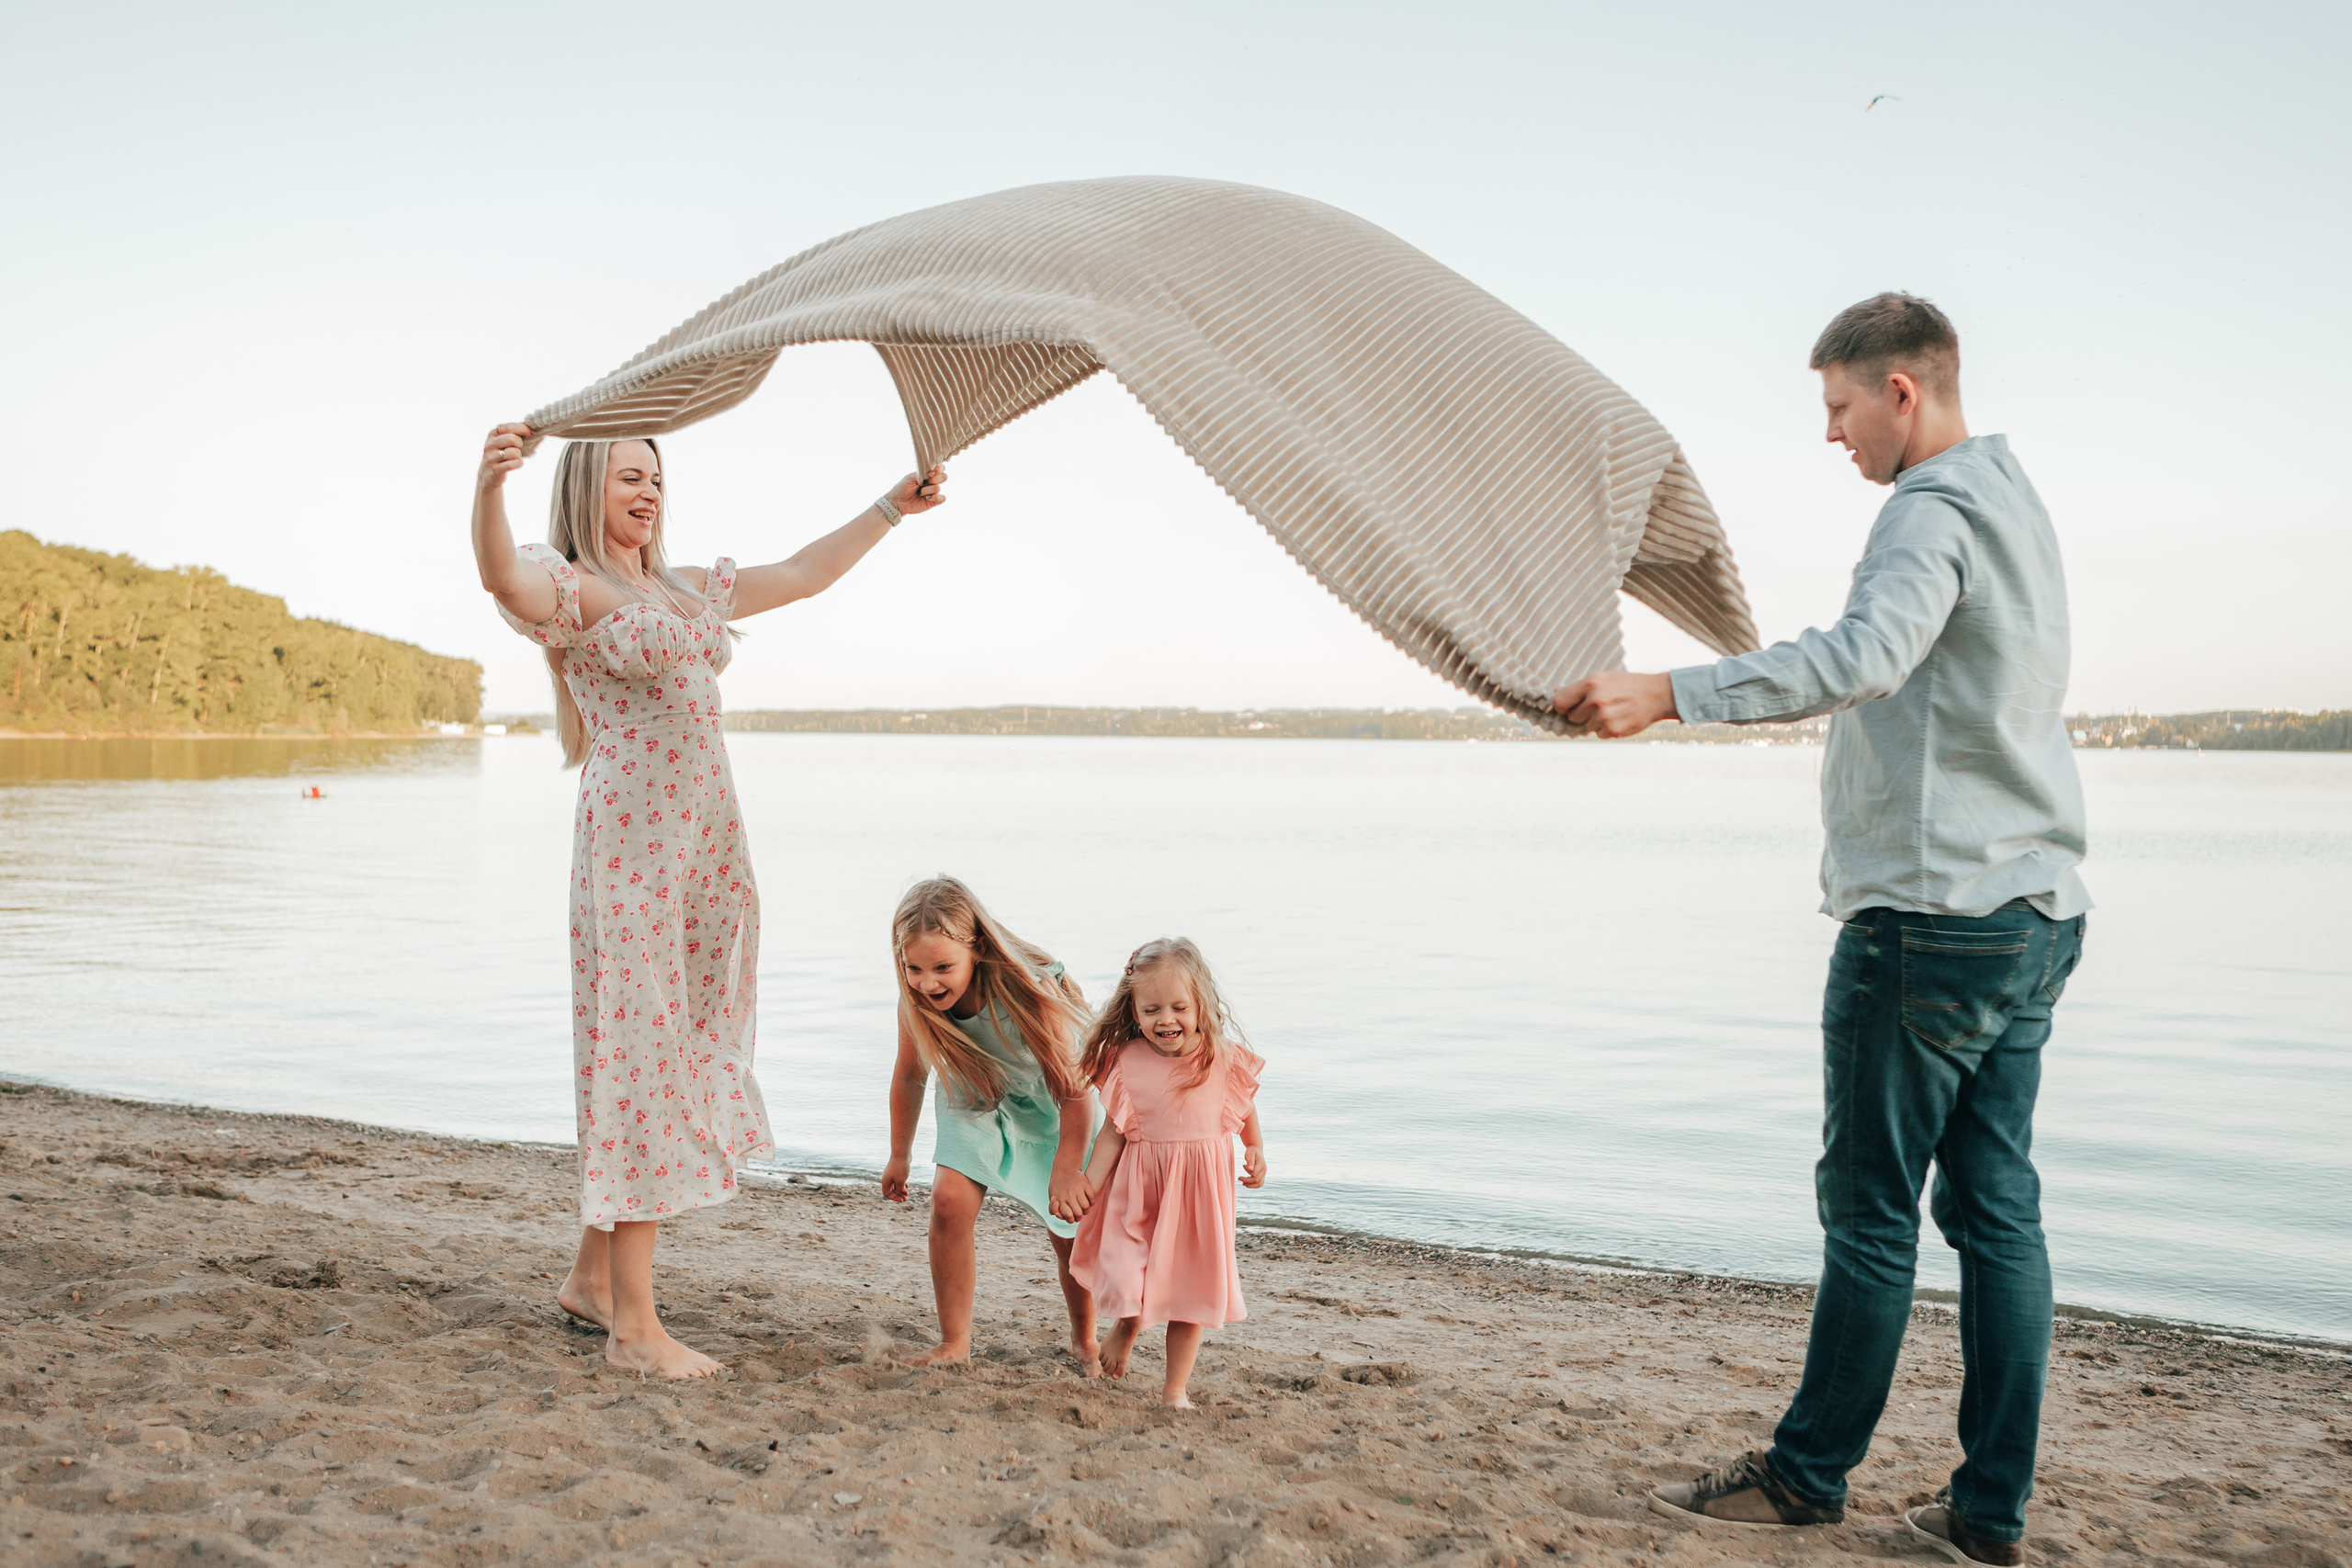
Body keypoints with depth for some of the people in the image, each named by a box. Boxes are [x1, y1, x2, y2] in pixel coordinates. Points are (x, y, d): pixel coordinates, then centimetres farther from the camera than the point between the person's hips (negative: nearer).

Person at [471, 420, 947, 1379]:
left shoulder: (689, 588, 20)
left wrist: (891, 508, 31)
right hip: (631, 836, -8)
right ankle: (633, 1324, 0)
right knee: (640, 1057, -7)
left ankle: (592, 1276, 25)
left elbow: (804, 575, 30)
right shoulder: (570, 588, -3)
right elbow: (502, 578, -26)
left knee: (685, 1051, 11)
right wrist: (489, 485, -44)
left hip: (710, 838, 8)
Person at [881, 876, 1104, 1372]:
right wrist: (899, 1157, 7)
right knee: (949, 1202, -17)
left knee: (1070, 1227, 3)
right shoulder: (916, 1003, -25)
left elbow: (1072, 1086, -29)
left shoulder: (1028, 990, -39)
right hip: (972, 1106, 3)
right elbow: (910, 1076, -4)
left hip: (1047, 1109, -3)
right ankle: (954, 1341, -1)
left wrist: (1067, 1170, -25)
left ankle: (1084, 1339, 28)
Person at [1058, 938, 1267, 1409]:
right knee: (1125, 1277, -9)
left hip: (1201, 1191, 1)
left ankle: (1174, 1388, 23)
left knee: (1191, 1285, 5)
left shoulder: (1226, 1057, -5)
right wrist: (1089, 1182, -7)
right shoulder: (1126, 1062, -7)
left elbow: (1245, 1110, 11)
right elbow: (1114, 1130, -1)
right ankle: (1128, 1324, 29)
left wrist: (1256, 1151, -4)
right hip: (1138, 1191, -1)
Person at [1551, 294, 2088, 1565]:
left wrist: (1667, 693, -40)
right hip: (2036, 908, 10)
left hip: (1932, 916, -10)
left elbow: (1864, 655, -33)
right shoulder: (2010, 499, 19)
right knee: (1996, 1208, 10)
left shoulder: (1934, 511, -13)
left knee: (1871, 1209, 0)